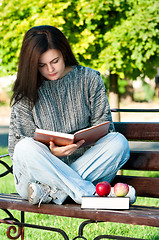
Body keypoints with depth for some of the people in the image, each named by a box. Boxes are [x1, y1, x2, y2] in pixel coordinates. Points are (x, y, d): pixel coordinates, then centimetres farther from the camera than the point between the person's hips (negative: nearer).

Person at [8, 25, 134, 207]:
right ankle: (91, 194, -36)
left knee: (118, 141, -25)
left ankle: (53, 192, -31)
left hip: (83, 165, 1)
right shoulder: (26, 93, 1)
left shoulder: (89, 79, 4)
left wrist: (84, 140, -19)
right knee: (25, 147, -33)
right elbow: (18, 147, -2)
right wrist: (52, 153, -22)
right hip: (42, 169, -1)